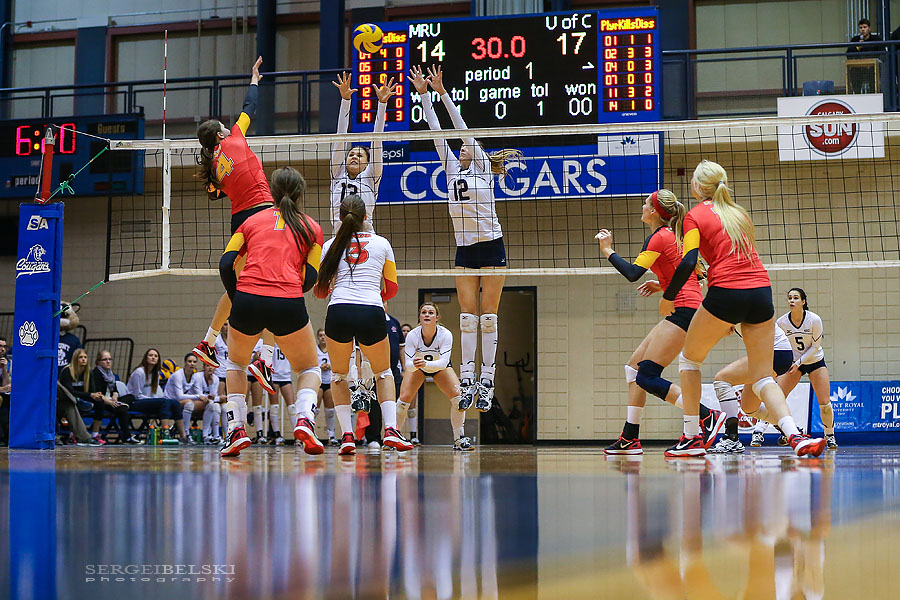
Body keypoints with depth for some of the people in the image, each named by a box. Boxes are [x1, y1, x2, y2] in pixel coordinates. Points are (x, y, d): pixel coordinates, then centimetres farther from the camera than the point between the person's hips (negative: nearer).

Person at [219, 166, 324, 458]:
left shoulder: (252, 220, 18)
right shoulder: (311, 227, 15)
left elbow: (226, 264, 7)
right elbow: (310, 278, 6)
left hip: (247, 299, 1)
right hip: (288, 303, -1)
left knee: (236, 364, 29)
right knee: (309, 369, 20)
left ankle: (236, 429, 14)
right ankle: (304, 421, -7)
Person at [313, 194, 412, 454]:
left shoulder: (331, 245, 15)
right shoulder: (381, 243, 16)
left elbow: (320, 290, 18)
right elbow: (392, 289, 22)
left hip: (338, 313, 0)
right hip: (372, 314, 0)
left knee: (339, 376, 22)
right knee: (383, 373, 23)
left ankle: (347, 434, 7)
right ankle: (390, 429, 6)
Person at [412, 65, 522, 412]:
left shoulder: (483, 167, 0)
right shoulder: (453, 169, 12)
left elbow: (463, 128, -7)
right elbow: (438, 132, 9)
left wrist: (442, 92, -10)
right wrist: (424, 95, 5)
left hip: (491, 246, -5)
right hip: (464, 249, 5)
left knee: (488, 317, -3)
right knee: (467, 316, 1)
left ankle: (486, 383, -2)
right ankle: (467, 380, -1)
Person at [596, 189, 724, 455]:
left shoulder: (659, 238, -9)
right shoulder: (672, 235, 19)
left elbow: (632, 273, -17)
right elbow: (692, 272, 23)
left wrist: (608, 251, -5)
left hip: (684, 310, -10)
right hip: (686, 310, 10)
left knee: (647, 377, -13)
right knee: (633, 366, 12)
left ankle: (709, 418, -20)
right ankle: (630, 438, 12)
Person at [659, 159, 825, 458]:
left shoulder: (696, 215, 4)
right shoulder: (739, 213, 22)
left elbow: (688, 263, -8)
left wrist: (668, 297, 3)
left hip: (725, 294, -5)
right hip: (762, 291, 5)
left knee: (690, 358, 18)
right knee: (763, 378, 7)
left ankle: (692, 438, 14)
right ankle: (795, 436, -17)